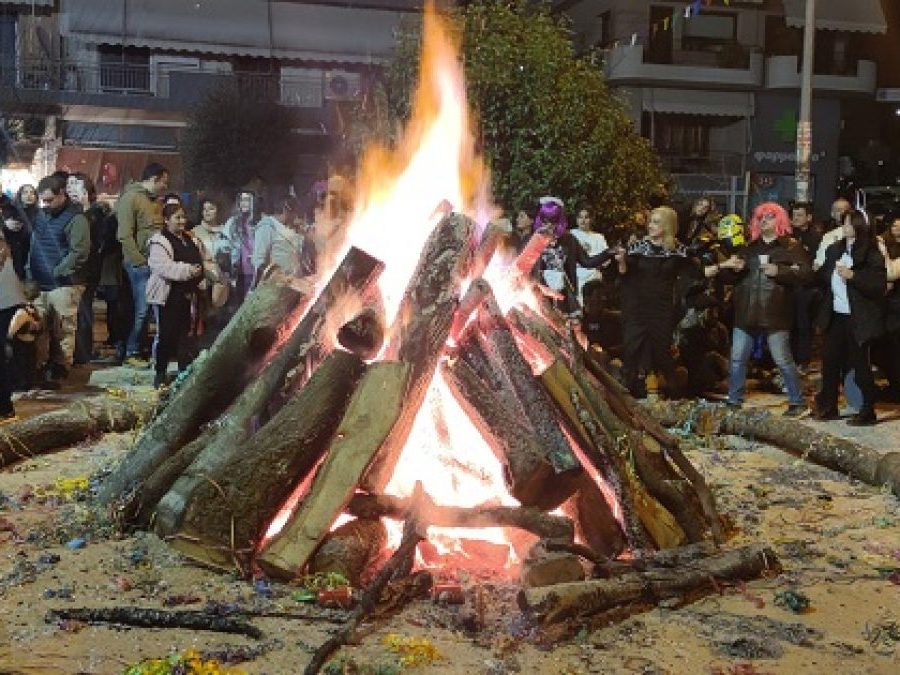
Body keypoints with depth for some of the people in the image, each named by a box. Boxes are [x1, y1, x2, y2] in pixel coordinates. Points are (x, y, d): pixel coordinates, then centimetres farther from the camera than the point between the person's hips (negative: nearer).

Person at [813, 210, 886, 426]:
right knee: (830, 362, 11)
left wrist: (852, 275, -23)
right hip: (836, 316, 6)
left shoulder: (871, 254, -9)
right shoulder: (834, 250, 9)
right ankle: (828, 407, 24)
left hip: (858, 319, -6)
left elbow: (879, 286, -15)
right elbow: (823, 276, 18)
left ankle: (867, 412, 12)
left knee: (860, 365, 1)